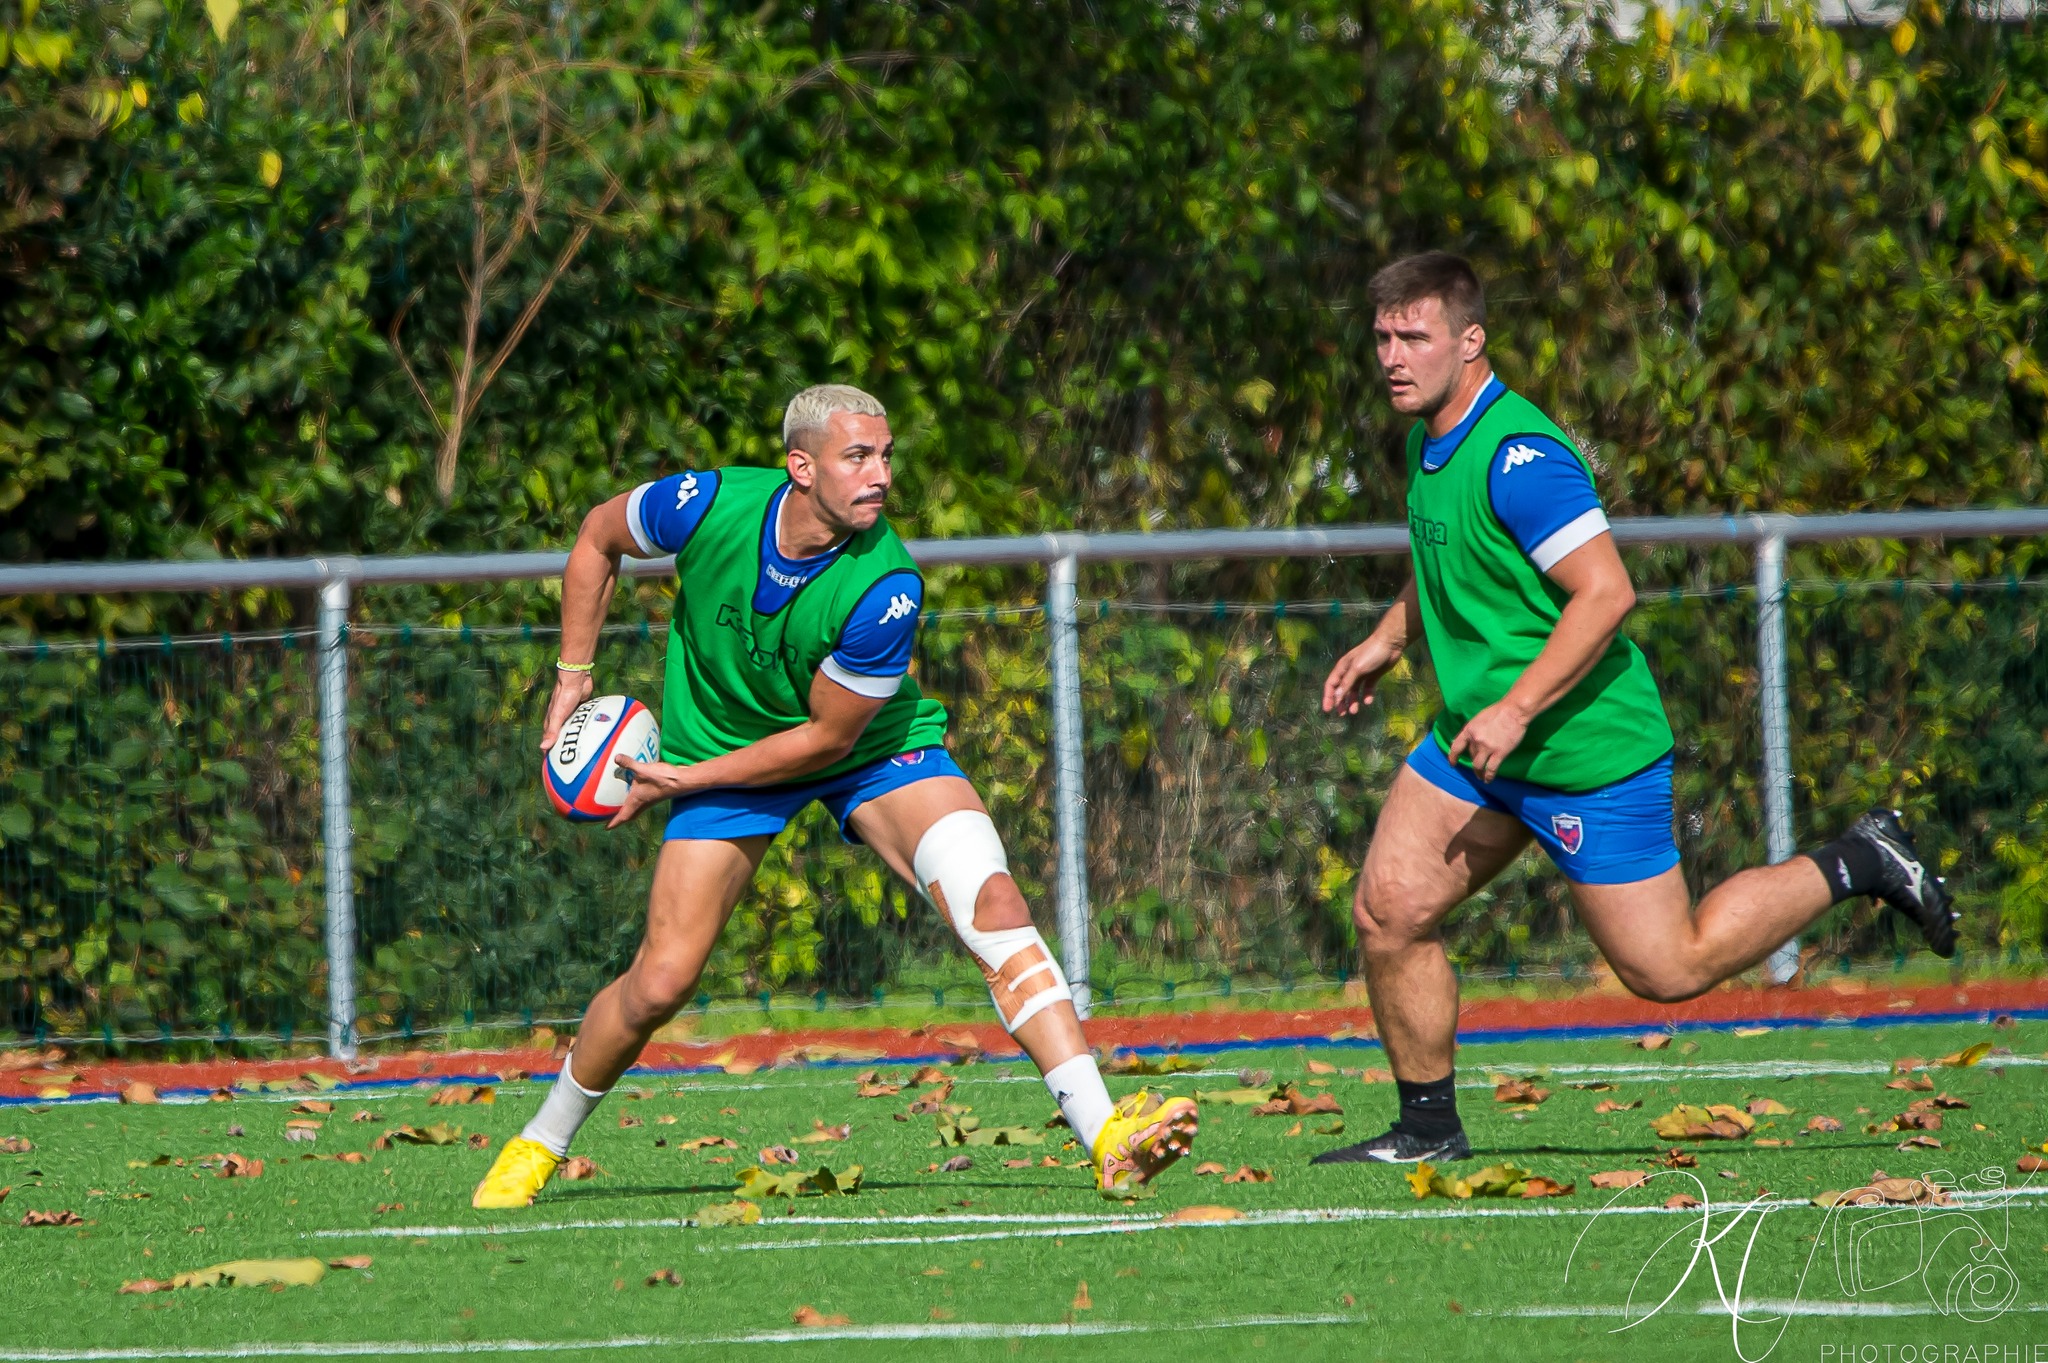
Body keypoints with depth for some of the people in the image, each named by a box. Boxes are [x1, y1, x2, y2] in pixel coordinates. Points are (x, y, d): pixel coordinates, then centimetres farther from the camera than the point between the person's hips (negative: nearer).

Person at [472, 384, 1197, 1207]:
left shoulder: (886, 589, -31)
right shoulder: (708, 506, -26)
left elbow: (830, 736, -22)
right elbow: (597, 537, -3)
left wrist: (684, 780, -20)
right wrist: (574, 675, -3)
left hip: (870, 742, -1)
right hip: (721, 741, 1)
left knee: (994, 906, -22)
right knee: (660, 983, -7)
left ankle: (1107, 1139, -25)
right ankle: (541, 1141, 20)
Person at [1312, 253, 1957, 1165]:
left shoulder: (1518, 457, -23)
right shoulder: (1431, 441, 7)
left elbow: (1606, 592, -27)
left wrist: (1515, 711, -28)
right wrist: (1389, 640, 17)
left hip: (1586, 744, -9)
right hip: (1477, 741, 9)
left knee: (1668, 970, -1)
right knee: (1388, 910, -2)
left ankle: (1851, 868, 15)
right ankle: (1428, 1127, 10)